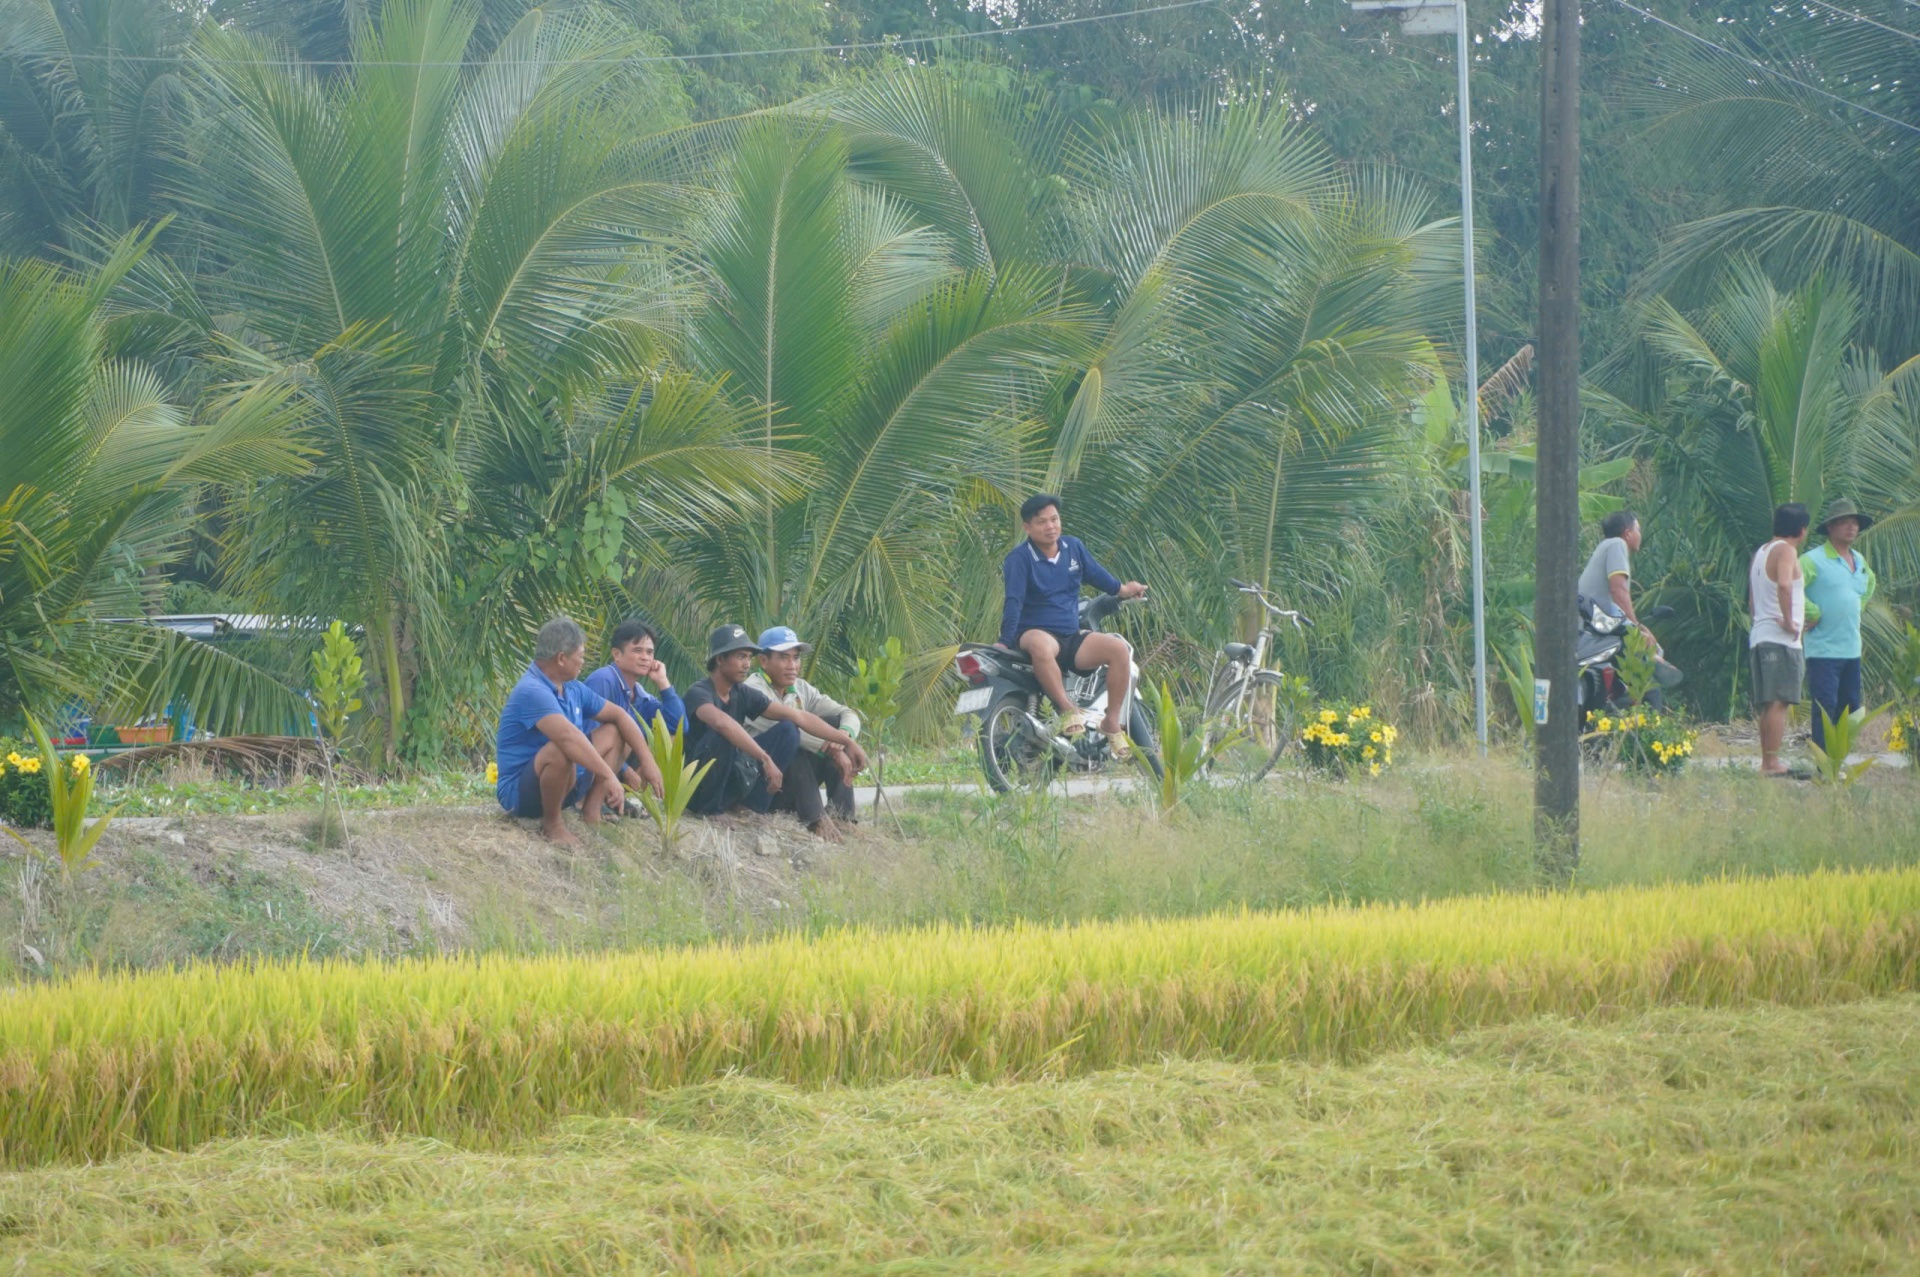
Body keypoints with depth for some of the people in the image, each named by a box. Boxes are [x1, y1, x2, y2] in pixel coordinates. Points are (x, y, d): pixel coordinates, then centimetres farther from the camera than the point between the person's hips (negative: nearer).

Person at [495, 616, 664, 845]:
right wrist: (608, 776, -41)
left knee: (614, 733, 9)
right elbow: (568, 736, -37)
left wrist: (647, 760, 3)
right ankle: (552, 823, -18)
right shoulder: (532, 691, -24)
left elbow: (618, 715, 13)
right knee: (561, 750, -38)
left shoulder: (573, 689, 7)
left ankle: (591, 811, -2)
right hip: (520, 791, -9)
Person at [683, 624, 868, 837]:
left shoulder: (743, 694, 4)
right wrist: (765, 760, -45)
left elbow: (798, 717, 3)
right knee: (725, 734, -33)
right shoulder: (699, 694, -17)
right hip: (700, 792, -7)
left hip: (734, 784, 7)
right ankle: (713, 810, -20)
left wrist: (847, 741, -2)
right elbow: (721, 722, -40)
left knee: (788, 730, -1)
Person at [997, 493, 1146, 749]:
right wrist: (1005, 642, -26)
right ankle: (1067, 710, -37)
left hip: (1072, 638, 6)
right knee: (1041, 645, -44)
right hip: (1035, 632, -6)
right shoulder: (1019, 558, -8)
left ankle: (1113, 723, -9)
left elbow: (1094, 573, 30)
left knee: (1119, 649, -18)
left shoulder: (1073, 547, 10)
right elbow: (1013, 602, -17)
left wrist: (1121, 589, 44)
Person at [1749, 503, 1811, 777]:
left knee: (1768, 704, 11)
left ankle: (1766, 763, 11)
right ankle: (1772, 763, -18)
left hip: (1759, 637, 9)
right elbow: (1784, 584, -29)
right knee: (1779, 702, -12)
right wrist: (1789, 621, -20)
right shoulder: (1786, 551, -8)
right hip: (1781, 640, -9)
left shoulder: (1760, 553, 21)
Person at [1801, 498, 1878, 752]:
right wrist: (1812, 613, -15)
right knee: (1825, 708, -10)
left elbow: (1869, 583, 37)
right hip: (1823, 651, -8)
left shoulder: (1859, 560, 15)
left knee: (1850, 708, 8)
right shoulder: (1813, 560, -9)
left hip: (1852, 649, 8)